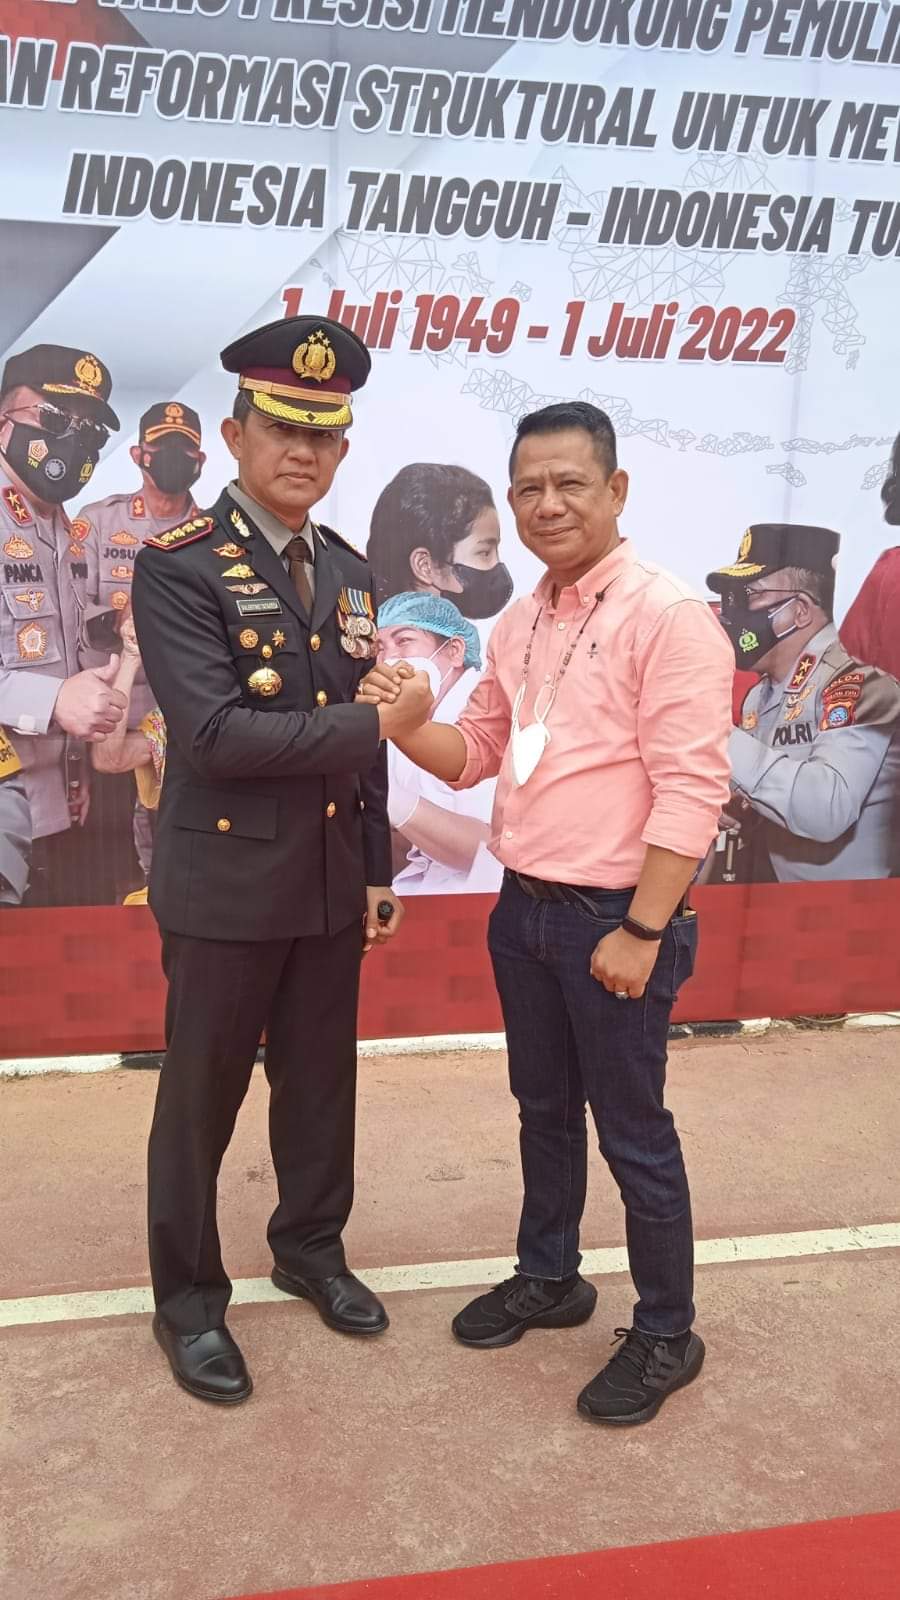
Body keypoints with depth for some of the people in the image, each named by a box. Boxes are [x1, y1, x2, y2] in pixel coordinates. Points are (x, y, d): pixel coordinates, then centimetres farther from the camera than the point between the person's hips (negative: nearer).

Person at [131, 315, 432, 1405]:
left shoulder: (348, 572, 8)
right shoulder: (177, 567, -13)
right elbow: (213, 733, -24)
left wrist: (378, 870, 12)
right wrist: (377, 721, -21)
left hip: (331, 888, 6)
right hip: (225, 886, -6)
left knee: (321, 1084, 18)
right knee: (200, 1100, 9)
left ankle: (311, 1248, 40)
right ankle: (187, 1300, 28)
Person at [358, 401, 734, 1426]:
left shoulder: (667, 617, -16)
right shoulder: (519, 624, 8)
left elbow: (692, 789, -19)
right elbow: (478, 752, 15)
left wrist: (641, 930, -20)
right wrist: (402, 723, -6)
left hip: (613, 919, -7)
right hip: (523, 909, 7)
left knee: (632, 1131, 6)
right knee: (544, 1110, 21)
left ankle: (666, 1334, 24)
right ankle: (548, 1277, 40)